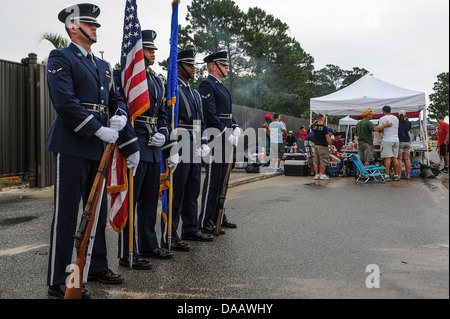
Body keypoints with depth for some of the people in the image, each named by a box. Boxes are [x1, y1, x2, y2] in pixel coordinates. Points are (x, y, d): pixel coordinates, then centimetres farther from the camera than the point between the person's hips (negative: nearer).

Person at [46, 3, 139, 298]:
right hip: (72, 146, -8)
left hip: (99, 148, 8)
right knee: (66, 213, -3)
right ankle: (58, 281, 8)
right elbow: (65, 102, -15)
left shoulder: (102, 65, 21)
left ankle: (97, 267, 28)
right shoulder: (61, 58, -3)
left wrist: (120, 114, -4)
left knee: (98, 210, 14)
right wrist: (99, 130, -19)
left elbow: (115, 97, 20)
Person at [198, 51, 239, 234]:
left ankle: (218, 217, 24)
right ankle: (205, 222, 2)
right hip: (214, 139, -10)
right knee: (213, 181, -6)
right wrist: (228, 135, -18)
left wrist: (235, 130, 5)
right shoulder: (207, 85, -9)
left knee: (221, 180, 14)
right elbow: (210, 116, -18)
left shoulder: (221, 86, 21)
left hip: (225, 140, 10)